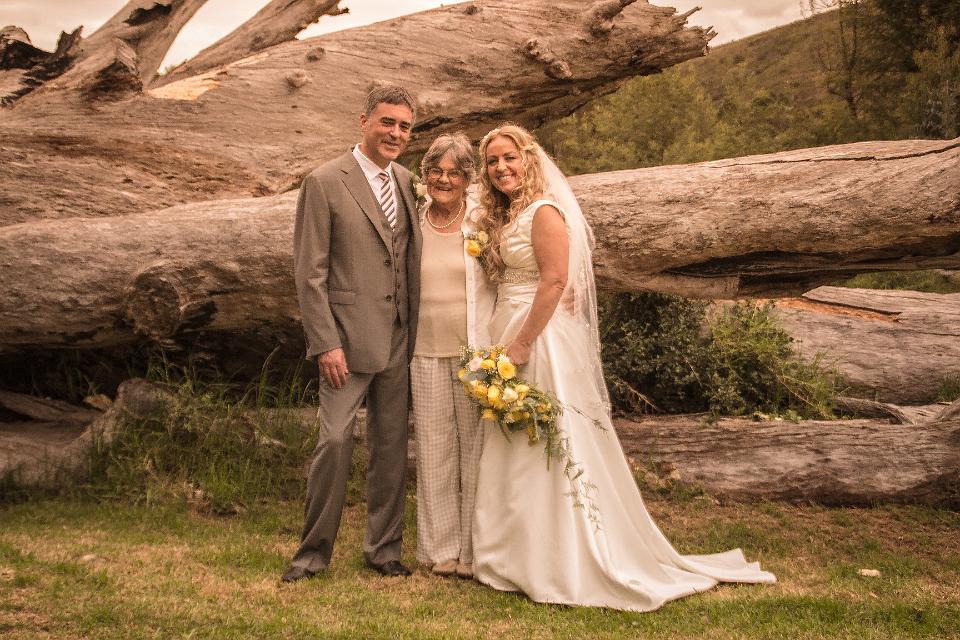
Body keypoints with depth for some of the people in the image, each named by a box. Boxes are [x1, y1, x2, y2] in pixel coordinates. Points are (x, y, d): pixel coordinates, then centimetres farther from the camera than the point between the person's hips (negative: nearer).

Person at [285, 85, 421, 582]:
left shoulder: (404, 180, 11)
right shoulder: (325, 183, -8)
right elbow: (309, 272, -10)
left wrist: (413, 330, 9)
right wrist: (326, 343, -16)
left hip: (398, 341, 6)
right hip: (347, 339, -6)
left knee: (391, 447, 11)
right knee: (335, 441, -6)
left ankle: (384, 547, 24)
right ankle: (314, 551, 10)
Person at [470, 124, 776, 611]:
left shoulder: (543, 211, -13)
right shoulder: (504, 217, 15)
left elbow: (555, 279, -21)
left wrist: (521, 344, -22)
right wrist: (504, 343, 6)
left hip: (541, 340, -9)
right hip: (510, 337, 9)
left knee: (546, 446, -4)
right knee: (513, 452, 13)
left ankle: (564, 567, 6)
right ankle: (521, 555, 24)